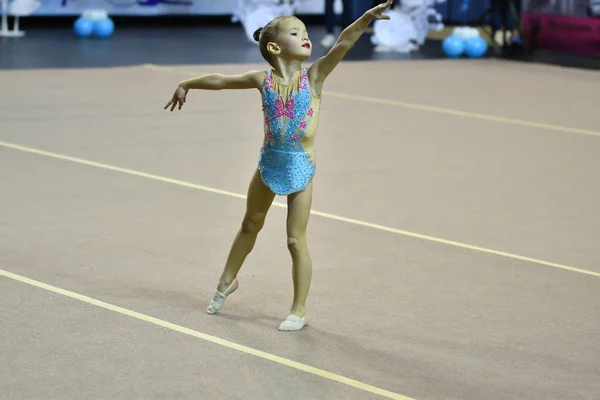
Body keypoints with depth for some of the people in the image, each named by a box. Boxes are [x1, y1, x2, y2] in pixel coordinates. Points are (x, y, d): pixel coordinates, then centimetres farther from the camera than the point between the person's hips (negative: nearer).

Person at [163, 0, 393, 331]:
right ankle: (227, 282, 44)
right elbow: (220, 80, 8)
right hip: (268, 162, 3)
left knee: (296, 240, -1)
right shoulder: (263, 80, -7)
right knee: (250, 226, 22)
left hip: (300, 167, -3)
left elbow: (343, 43, -26)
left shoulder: (314, 76, -12)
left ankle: (299, 310, 11)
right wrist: (186, 85, 19)